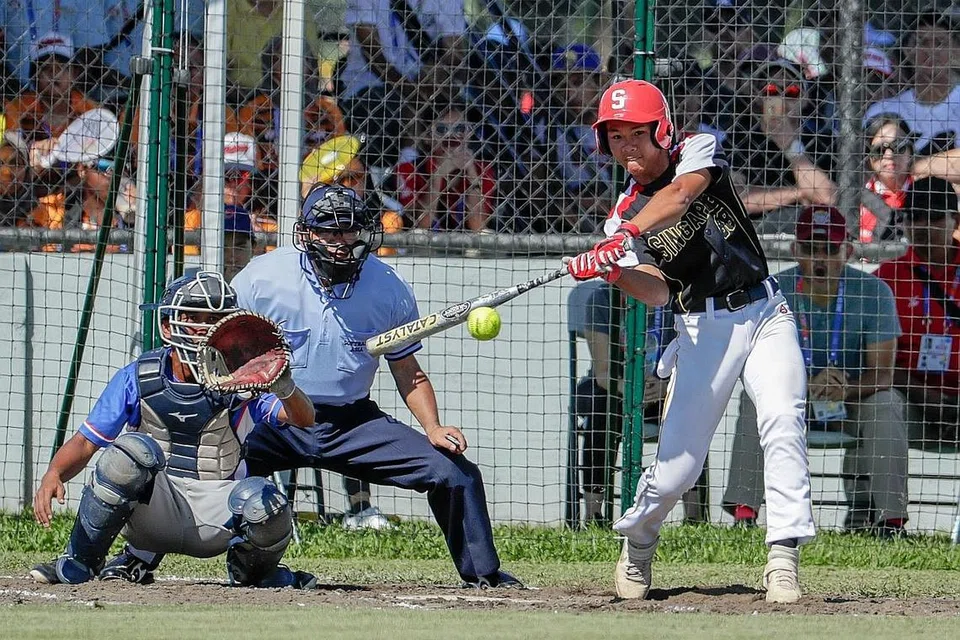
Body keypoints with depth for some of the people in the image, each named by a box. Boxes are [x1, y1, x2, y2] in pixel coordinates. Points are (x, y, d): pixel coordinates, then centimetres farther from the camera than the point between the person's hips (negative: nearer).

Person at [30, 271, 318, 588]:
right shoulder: (137, 379, -1)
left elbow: (303, 419, -17)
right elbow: (86, 442, 1)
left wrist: (284, 388, -41)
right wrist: (53, 475, -21)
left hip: (215, 516, 1)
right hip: (152, 509, 0)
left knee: (266, 503, -31)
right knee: (132, 450, -31)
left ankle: (249, 570, 7)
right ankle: (79, 562, -13)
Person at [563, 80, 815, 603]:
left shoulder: (698, 151, 1)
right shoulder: (623, 215, 4)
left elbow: (679, 196, -24)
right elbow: (657, 293, -11)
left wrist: (626, 235, -39)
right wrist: (613, 272, -32)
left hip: (764, 312, -1)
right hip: (702, 330, 1)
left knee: (782, 420, -23)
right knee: (676, 466, -4)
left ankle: (784, 559, -24)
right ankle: (637, 545, 26)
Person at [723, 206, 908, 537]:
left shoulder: (873, 292, -13)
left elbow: (883, 373, -17)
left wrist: (848, 390, -41)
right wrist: (810, 385, -41)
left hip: (853, 399, 0)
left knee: (886, 402, -31)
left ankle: (885, 517, -29)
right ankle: (743, 511, -33)